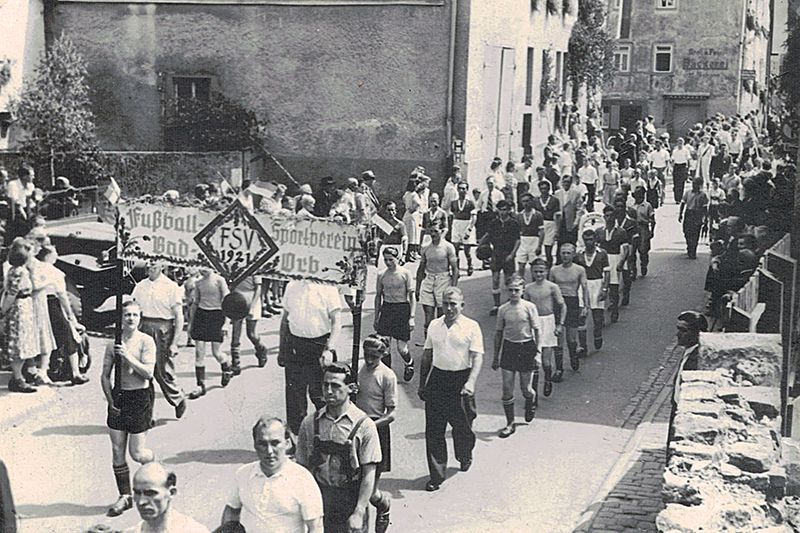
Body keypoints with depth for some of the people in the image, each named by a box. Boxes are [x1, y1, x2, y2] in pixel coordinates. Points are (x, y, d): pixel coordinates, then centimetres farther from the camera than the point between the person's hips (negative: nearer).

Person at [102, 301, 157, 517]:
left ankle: (153, 462, 33)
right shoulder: (113, 343, 2)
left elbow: (148, 373, -16)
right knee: (117, 451, 4)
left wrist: (128, 356, -22)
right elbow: (105, 375, 7)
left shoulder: (146, 341, -8)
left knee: (137, 453, -3)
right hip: (119, 396, 4)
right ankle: (124, 496, 15)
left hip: (140, 396, -4)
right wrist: (111, 401, -1)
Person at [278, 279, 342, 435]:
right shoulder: (292, 286, 8)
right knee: (294, 392, 8)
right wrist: (281, 350, 17)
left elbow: (336, 321, -9)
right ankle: (294, 432, 20)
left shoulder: (328, 288, -6)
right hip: (294, 344, 4)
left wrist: (329, 349, -20)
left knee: (319, 393, 0)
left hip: (319, 344, -4)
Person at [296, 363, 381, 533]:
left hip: (351, 500, -2)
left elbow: (369, 475, -8)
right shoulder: (310, 423, 0)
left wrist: (359, 513, -13)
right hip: (318, 498, 3)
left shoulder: (364, 425, -8)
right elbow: (303, 468, 5)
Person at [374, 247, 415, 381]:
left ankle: (409, 364, 31)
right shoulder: (381, 274, 4)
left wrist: (411, 317, -8)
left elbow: (412, 296, -3)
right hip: (386, 309, 3)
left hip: (402, 309, -3)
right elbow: (378, 296, 14)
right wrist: (376, 317, 13)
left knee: (401, 347, -1)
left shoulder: (405, 273, -5)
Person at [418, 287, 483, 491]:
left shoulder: (471, 327, -5)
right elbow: (426, 356, 15)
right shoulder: (434, 325, 8)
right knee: (434, 429, 0)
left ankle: (465, 457, 42)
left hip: (460, 379, -3)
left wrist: (470, 383, -25)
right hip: (437, 379, 3)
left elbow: (477, 357, -11)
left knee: (462, 425, 11)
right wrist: (422, 384, 15)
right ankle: (436, 474, 7)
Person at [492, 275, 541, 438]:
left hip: (526, 347, -2)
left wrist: (538, 352, -9)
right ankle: (510, 424, 10)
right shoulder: (503, 309, 1)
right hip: (509, 347, 2)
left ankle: (531, 402, 40)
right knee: (507, 389, -1)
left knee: (525, 389, 4)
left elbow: (537, 331, -2)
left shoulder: (529, 307, -7)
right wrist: (496, 357, 10)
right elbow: (499, 333, 9)